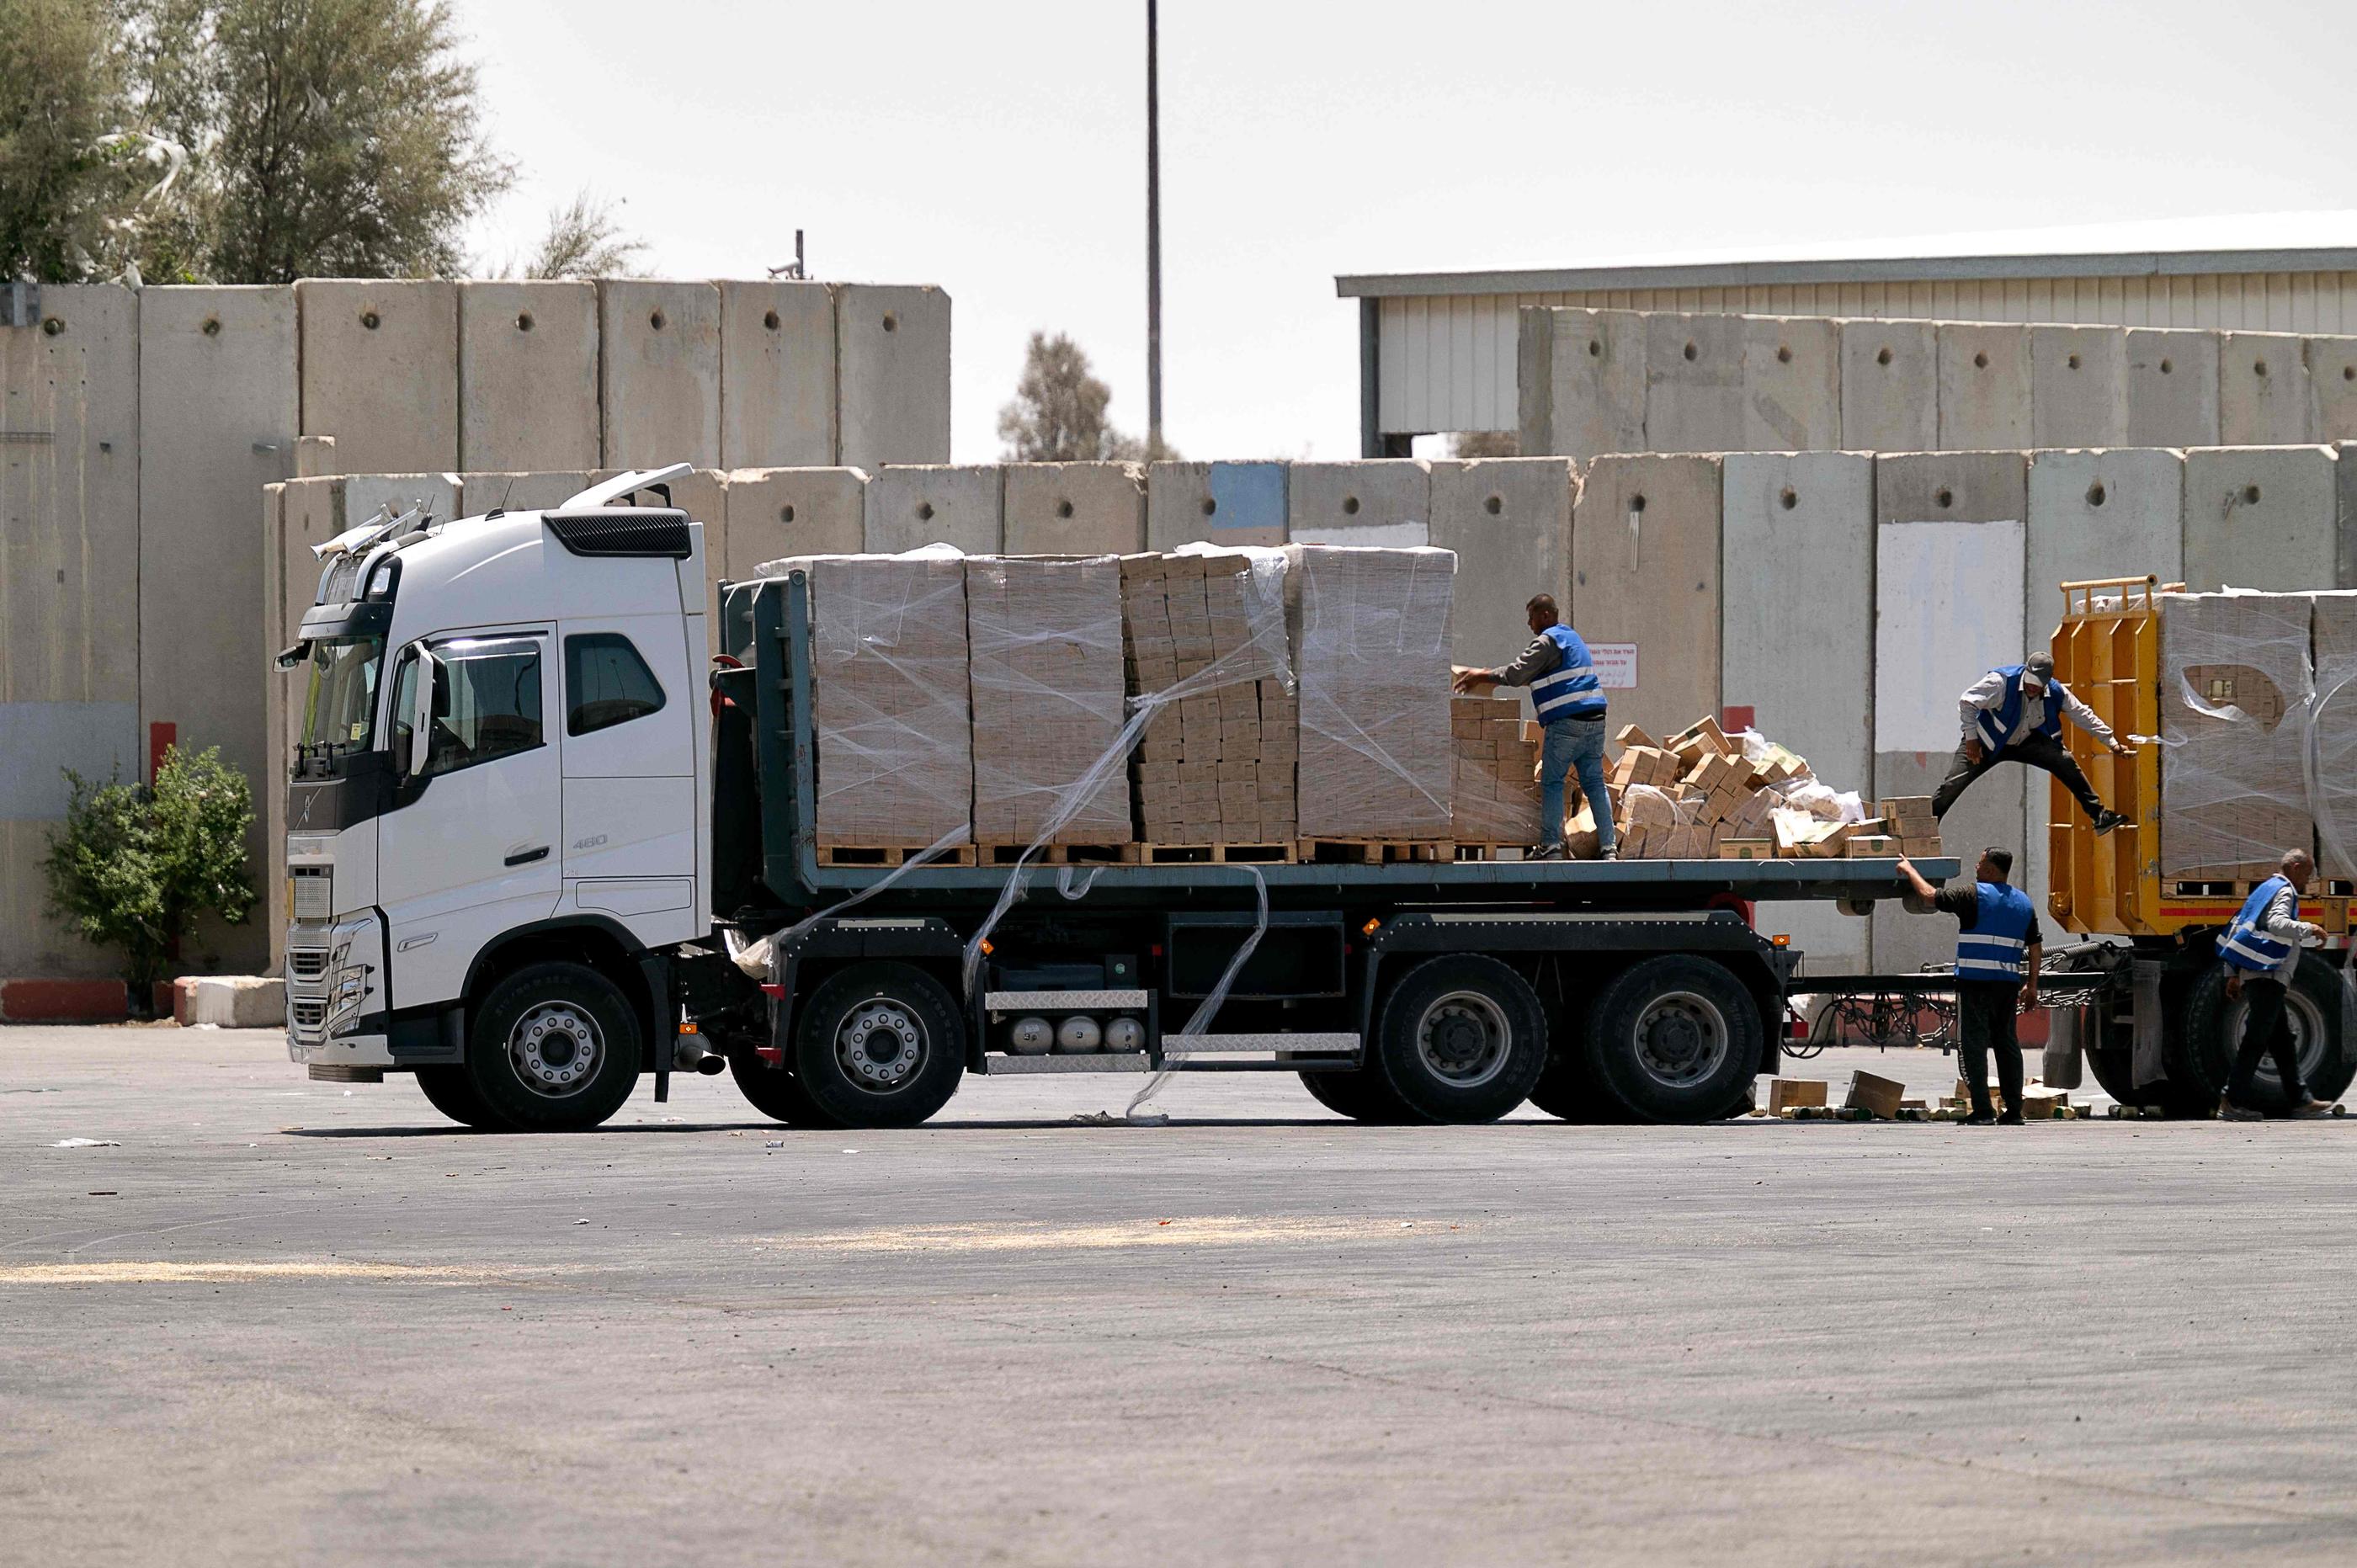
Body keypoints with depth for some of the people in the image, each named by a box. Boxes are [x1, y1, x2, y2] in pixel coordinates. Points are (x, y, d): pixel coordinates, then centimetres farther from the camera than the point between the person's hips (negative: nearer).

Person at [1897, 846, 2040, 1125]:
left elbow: (1930, 895, -3)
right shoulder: (2023, 902, 12)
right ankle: (2014, 1110, 12)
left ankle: (1982, 1110, -11)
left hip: (1975, 980, -6)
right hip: (2008, 982, 6)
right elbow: (2036, 946, 13)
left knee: (1973, 1044, -4)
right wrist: (2031, 985, 17)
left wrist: (1909, 870, 13)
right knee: (2006, 1042, 13)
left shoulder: (1975, 896, -8)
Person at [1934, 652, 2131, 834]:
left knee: (2066, 762, -13)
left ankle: (2099, 815, -6)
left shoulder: (2056, 693, -13)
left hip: (2026, 743, 3)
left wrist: (2112, 742, 1)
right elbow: (1966, 703, -23)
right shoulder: (2002, 681, -27)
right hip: (1987, 744, -3)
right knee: (1953, 785, -16)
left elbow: (2083, 716, 0)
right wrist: (1971, 739, -25)